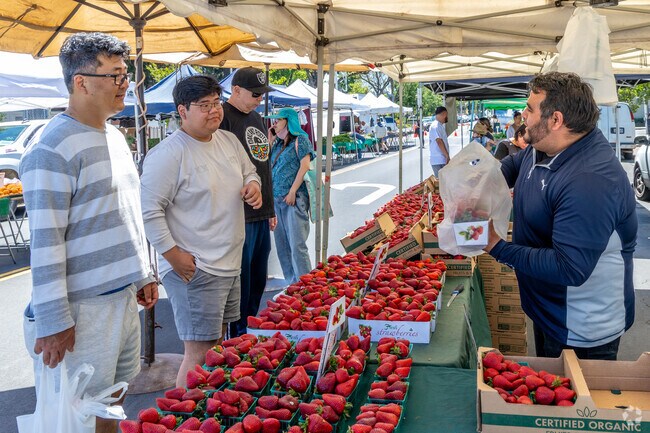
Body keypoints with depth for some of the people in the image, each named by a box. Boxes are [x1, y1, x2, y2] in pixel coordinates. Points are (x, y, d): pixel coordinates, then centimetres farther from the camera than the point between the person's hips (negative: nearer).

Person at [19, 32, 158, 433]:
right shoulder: (53, 149, -17)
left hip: (124, 296, 8)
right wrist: (53, 320, -19)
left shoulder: (115, 136, 11)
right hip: (83, 309, -8)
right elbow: (45, 242, -19)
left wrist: (143, 273, 20)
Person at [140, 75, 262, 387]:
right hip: (194, 270, -9)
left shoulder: (229, 141, 10)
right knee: (200, 355, -5)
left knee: (217, 344, 21)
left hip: (231, 264, 9)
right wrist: (174, 257, -19)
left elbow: (248, 171, 26)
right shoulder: (168, 154, -17)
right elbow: (149, 210, -19)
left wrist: (253, 185, 2)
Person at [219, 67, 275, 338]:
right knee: (241, 282, -2)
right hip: (239, 216, -9)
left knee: (258, 279, 16)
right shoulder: (224, 118, -11)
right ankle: (239, 338, 10)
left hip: (261, 214, 9)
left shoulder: (256, 117, 17)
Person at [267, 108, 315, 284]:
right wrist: (270, 140, 11)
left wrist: (292, 192, -15)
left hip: (295, 198, -8)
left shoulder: (300, 139, -2)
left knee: (297, 245, -10)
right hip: (277, 199, 8)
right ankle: (291, 283, 17)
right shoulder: (278, 143, 19)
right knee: (282, 245, 8)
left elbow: (304, 166, -10)